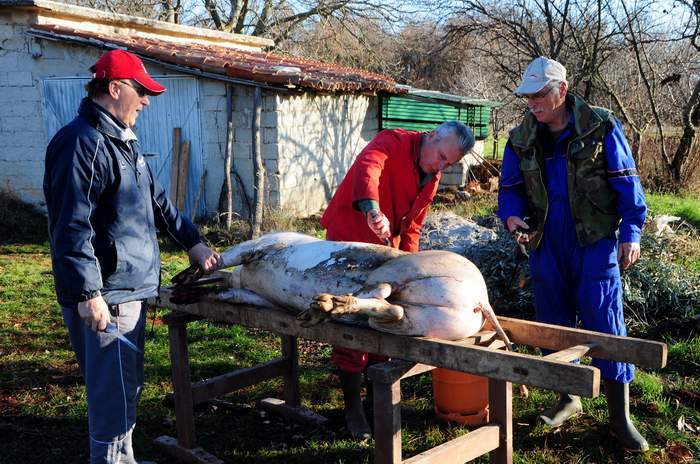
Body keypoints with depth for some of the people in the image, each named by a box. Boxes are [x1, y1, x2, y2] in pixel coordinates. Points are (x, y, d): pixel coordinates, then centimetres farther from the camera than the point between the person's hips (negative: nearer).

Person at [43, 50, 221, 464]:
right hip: (104, 294, -10)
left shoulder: (123, 140, 16)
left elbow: (156, 201, 23)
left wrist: (193, 243, 21)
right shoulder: (83, 142, -16)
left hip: (131, 286, 10)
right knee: (114, 391, -3)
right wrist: (87, 293, -24)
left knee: (126, 385, 20)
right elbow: (72, 226, -22)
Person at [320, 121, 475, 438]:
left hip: (385, 247, 7)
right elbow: (367, 166, -41)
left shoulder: (432, 178, 6)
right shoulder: (394, 143, -18)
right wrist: (372, 209, -57)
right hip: (349, 240, -7)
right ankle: (352, 408, 8)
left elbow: (412, 225, 13)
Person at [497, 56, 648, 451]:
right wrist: (512, 217, -12)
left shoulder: (601, 127, -6)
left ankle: (620, 416, 7)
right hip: (546, 245, 4)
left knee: (605, 322, -5)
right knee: (554, 322, 10)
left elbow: (626, 182, -3)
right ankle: (570, 399, 28)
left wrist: (630, 233, -7)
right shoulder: (522, 138, 3)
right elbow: (511, 188, 9)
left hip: (594, 242, -4)